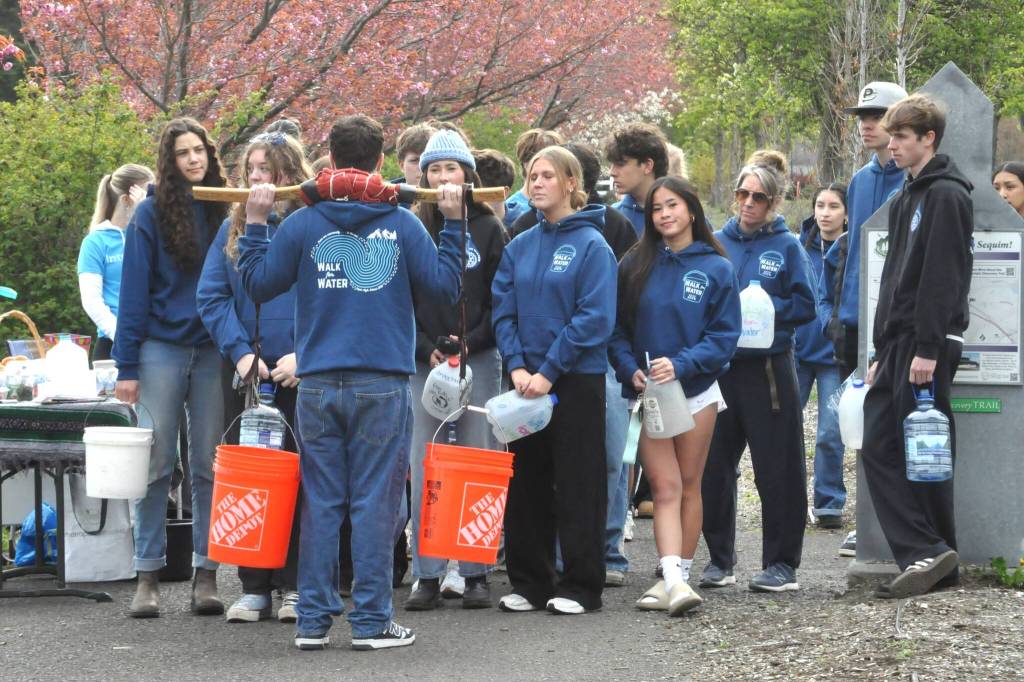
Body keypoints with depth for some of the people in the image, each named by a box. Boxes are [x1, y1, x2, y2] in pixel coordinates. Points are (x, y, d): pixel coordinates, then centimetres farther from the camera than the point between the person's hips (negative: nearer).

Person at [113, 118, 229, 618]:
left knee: (209, 465, 3)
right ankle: (148, 576, 5)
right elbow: (133, 292, -2)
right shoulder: (151, 214, 0)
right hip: (162, 348, -2)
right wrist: (126, 365, -7)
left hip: (213, 352, 2)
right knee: (156, 465, 0)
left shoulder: (224, 213, 7)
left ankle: (206, 574, 8)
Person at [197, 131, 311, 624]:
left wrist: (303, 355, -16)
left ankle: (295, 587, 6)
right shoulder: (233, 228, 10)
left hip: (301, 374, -3)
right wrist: (241, 352, -8)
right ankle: (254, 587, 9)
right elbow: (211, 297, 5)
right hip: (246, 373, 3)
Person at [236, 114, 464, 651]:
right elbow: (445, 287, 3)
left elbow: (258, 284, 8)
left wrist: (255, 223, 17)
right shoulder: (403, 224, -1)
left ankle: (313, 619, 7)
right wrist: (453, 224, 11)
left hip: (318, 385, 2)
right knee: (375, 502, 1)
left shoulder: (301, 224, 1)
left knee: (319, 502, 6)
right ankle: (371, 621, 1)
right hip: (383, 385, -2)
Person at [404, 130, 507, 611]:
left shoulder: (488, 229, 4)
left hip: (478, 359, -1)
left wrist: (471, 342, -9)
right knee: (424, 471, -1)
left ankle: (475, 573, 5)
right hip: (423, 361, 1)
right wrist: (427, 349, -6)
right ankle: (427, 575, 3)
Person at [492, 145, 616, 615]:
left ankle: (580, 586, 6)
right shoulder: (519, 247, 10)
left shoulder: (591, 245, -6)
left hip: (577, 381, -5)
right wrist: (517, 366, -9)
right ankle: (529, 583, 17)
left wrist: (548, 371, -16)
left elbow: (595, 319, -14)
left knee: (578, 484, -1)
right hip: (526, 381, 5)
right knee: (525, 483, 8)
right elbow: (503, 311, 7)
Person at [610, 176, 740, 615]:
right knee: (665, 488, -8)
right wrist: (631, 369, -12)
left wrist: (680, 364, -17)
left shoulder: (716, 268, -1)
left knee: (689, 486, 7)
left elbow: (725, 335, -5)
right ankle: (673, 580, -18)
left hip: (696, 390, 0)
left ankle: (677, 577, 14)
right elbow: (616, 328, 5)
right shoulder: (635, 265, 3)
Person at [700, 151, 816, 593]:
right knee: (713, 466, 5)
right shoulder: (716, 242, 10)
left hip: (769, 367, -3)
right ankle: (719, 559, 16)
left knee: (777, 468, -2)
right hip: (719, 367, 3)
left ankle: (782, 564, 5)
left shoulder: (787, 246, 2)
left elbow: (805, 306, -2)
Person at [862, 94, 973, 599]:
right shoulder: (906, 197, 20)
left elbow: (943, 277, -17)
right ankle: (924, 556, 3)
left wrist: (928, 349, -22)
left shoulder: (947, 195, -9)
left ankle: (932, 554, 1)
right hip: (898, 343, 9)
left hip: (928, 343, -9)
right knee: (879, 449, 3)